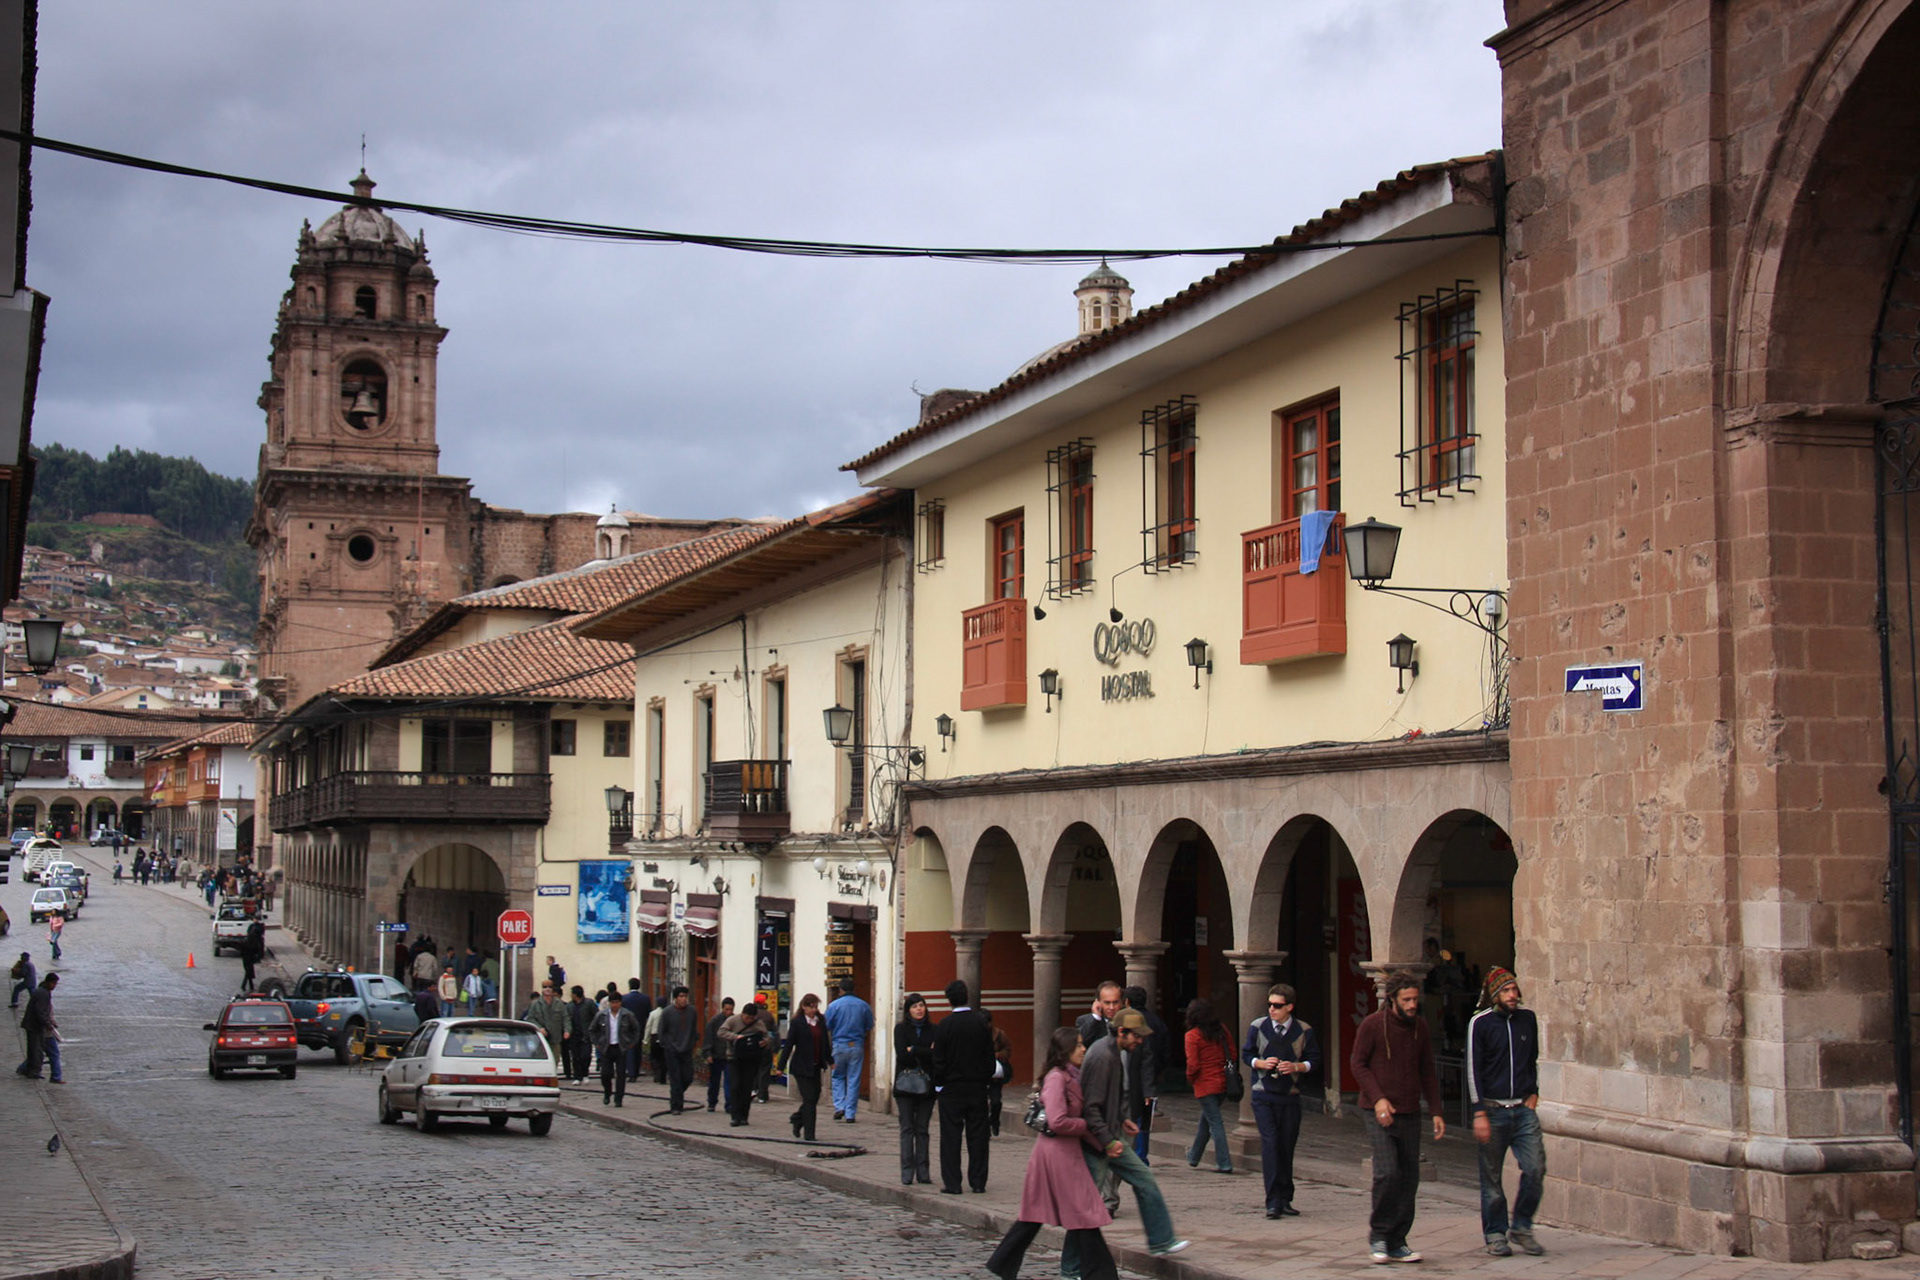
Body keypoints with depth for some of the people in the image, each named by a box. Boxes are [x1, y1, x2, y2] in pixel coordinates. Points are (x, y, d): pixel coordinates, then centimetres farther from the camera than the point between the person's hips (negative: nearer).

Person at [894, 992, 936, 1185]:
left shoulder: (933, 1029, 7)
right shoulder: (901, 1029, 4)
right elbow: (901, 1054, -9)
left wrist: (914, 1051, -7)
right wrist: (927, 1053, -9)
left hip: (926, 1084, 1)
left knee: (922, 1129, 2)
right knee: (907, 1129, -3)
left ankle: (923, 1172, 6)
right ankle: (907, 1173, -1)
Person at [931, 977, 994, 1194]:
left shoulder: (944, 1025, -10)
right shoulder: (981, 1022, -2)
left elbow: (938, 1060, -8)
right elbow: (990, 1056, 2)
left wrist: (939, 1083, 4)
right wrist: (986, 1079, 12)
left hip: (952, 1088, -2)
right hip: (977, 1087, 3)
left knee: (951, 1136, 3)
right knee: (977, 1135, 8)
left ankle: (952, 1183, 1)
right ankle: (978, 1182, 10)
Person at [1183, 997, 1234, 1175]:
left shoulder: (1192, 1035, -13)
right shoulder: (1221, 1030, 3)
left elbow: (1193, 1064, -16)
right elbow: (1232, 1053, 6)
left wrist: (1190, 1078, 2)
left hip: (1205, 1085, -6)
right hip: (1223, 1082, 6)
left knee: (1215, 1122, -2)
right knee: (1206, 1119, 21)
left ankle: (1224, 1163, -4)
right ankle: (1194, 1157, 35)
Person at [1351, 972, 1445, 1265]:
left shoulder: (1420, 1026, 7)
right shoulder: (1372, 1025, -7)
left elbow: (1427, 1072, 14)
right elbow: (1358, 1064, -3)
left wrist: (1436, 1112, 9)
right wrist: (1377, 1098, -15)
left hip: (1410, 1114, 5)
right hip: (1380, 1114, -5)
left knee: (1409, 1178, 3)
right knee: (1388, 1172, -17)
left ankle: (1396, 1243, 13)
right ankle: (1378, 1232, 2)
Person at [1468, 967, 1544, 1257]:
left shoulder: (1527, 1018, 9)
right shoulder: (1480, 1023, -4)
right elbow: (1473, 1070, -5)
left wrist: (1533, 1093, 11)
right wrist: (1479, 1113, -10)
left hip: (1523, 1110, 3)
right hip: (1493, 1110, -3)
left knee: (1536, 1168, -7)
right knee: (1492, 1177, 2)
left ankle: (1521, 1228, 9)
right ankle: (1496, 1235, 14)